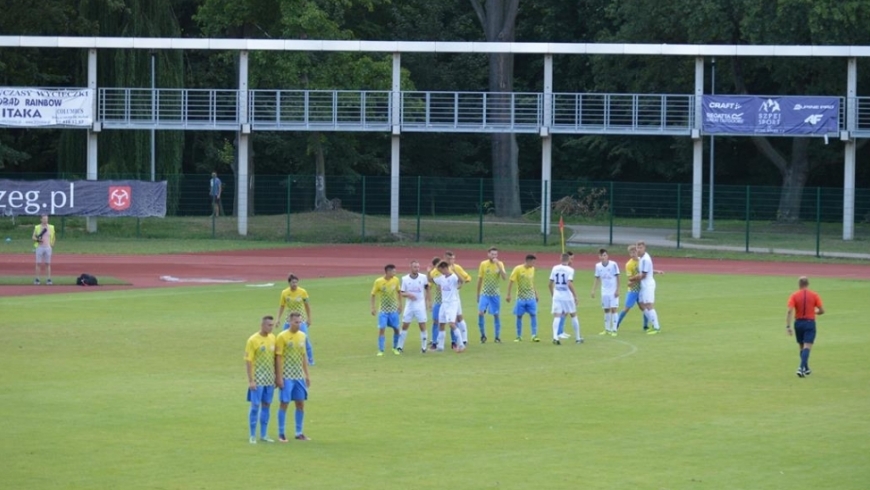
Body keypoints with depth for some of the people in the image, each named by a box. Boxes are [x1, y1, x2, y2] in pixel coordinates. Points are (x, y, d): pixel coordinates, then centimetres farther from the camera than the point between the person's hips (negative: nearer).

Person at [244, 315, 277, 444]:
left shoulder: (272, 338, 7)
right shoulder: (253, 340, -10)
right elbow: (248, 361, -10)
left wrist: (276, 376, 13)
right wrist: (250, 380, -14)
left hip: (269, 379, 5)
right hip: (257, 380, -5)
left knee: (266, 405, 9)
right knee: (255, 406, -3)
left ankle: (263, 435, 16)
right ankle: (253, 436, 4)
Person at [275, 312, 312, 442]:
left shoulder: (302, 336, 8)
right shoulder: (283, 337, -9)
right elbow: (278, 357, -10)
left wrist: (307, 375, 14)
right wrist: (279, 377, -14)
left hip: (299, 376, 6)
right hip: (287, 376, -6)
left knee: (300, 403, 7)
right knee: (284, 403, -2)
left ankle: (299, 433, 15)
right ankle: (281, 433, 6)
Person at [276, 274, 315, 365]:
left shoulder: (303, 292, -7)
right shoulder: (284, 293, -4)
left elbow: (307, 306, 3)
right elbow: (281, 306, 4)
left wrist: (309, 319, 4)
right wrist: (278, 319, -2)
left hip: (301, 320, -2)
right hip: (289, 320, 2)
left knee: (305, 339, -9)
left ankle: (310, 360, 4)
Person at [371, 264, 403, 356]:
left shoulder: (396, 280, -5)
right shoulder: (378, 282, -14)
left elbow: (399, 292, 10)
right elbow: (373, 295, -5)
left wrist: (400, 304, 9)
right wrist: (373, 308, -9)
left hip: (394, 309, 3)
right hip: (383, 310, -3)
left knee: (396, 329, 5)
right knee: (381, 329, -10)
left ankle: (395, 348, 25)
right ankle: (380, 350, -2)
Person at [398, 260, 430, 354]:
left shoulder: (423, 277, -4)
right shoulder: (405, 279, -3)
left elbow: (427, 288, 10)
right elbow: (402, 293, 1)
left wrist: (427, 301, 5)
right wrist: (408, 295, -20)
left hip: (420, 306, -1)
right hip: (409, 306, 1)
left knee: (422, 326, -2)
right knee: (404, 326, 4)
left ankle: (424, 347, 8)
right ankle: (400, 347, 11)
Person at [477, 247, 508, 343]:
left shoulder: (500, 264, 0)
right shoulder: (483, 264, -1)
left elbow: (504, 278, -13)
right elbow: (480, 280, 6)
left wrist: (498, 265, -20)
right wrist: (478, 294, 9)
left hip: (495, 294, 1)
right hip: (484, 293, 0)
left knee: (496, 315, 3)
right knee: (481, 313, -14)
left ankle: (497, 337, 12)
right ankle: (483, 335, 1)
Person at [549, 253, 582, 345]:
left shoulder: (555, 268, 5)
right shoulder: (569, 270, -9)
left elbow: (550, 284, 8)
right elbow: (569, 284, -18)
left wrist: (552, 295, 21)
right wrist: (575, 295, -11)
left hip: (557, 296, 3)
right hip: (567, 296, -3)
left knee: (556, 316, -3)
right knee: (573, 316, 13)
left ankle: (555, 337, -24)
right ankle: (578, 338, 20)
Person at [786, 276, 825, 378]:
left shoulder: (794, 296, -2)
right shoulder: (814, 295, -1)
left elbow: (790, 311, -12)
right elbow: (822, 310, -1)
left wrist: (788, 326, -11)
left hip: (798, 323, 1)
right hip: (810, 323, -1)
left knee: (801, 347, 17)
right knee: (807, 347, -6)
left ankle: (806, 369, 28)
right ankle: (801, 368, -23)